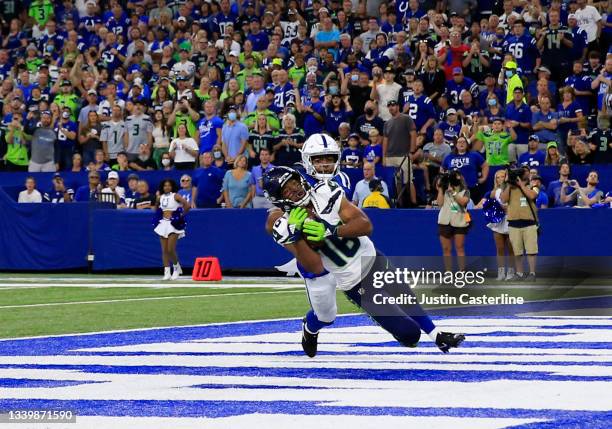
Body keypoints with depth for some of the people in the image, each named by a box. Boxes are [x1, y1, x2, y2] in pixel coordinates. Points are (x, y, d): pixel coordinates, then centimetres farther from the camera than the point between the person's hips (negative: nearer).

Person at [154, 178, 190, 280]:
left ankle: (177, 268, 12)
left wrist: (182, 216, -7)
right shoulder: (160, 197, 10)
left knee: (171, 249, -11)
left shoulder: (175, 196, -6)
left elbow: (187, 205, -15)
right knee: (164, 250, 2)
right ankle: (167, 272, 4)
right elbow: (156, 207, 29)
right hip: (163, 223, 6)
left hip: (173, 224, -6)